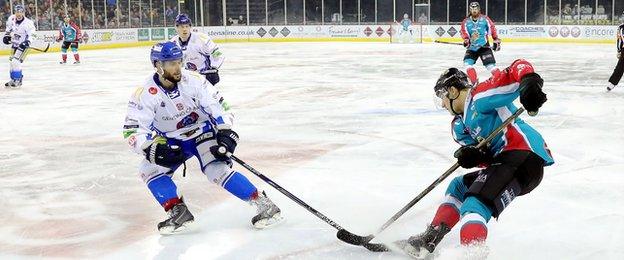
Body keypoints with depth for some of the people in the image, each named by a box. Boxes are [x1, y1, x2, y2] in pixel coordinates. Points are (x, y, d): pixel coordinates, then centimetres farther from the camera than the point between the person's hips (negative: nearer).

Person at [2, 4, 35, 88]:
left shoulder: (28, 23, -23)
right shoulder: (12, 19, -4)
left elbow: (31, 34, -19)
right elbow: (9, 28, 16)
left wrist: (27, 41, -32)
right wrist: (7, 35, 7)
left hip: (23, 45, -7)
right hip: (14, 44, 7)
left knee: (16, 61, -18)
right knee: (11, 61, 15)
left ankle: (17, 80, -7)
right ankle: (14, 79, 29)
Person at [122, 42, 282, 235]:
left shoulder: (193, 81, -18)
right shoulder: (145, 94, -19)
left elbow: (218, 105, -10)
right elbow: (132, 131, -21)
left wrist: (226, 132, -22)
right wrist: (153, 149, -36)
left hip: (202, 132, -3)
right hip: (172, 142, 3)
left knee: (217, 169, -23)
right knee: (149, 170, -15)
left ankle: (265, 205, -18)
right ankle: (179, 213, -8)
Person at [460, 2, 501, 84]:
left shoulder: (485, 19, -3)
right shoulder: (466, 21, 2)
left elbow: (492, 29, 2)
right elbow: (464, 31, -7)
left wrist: (496, 41, 0)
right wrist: (466, 40, -26)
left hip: (484, 46, -3)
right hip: (472, 47, 3)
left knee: (490, 64, -13)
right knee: (467, 62, -10)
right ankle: (474, 82, -6)